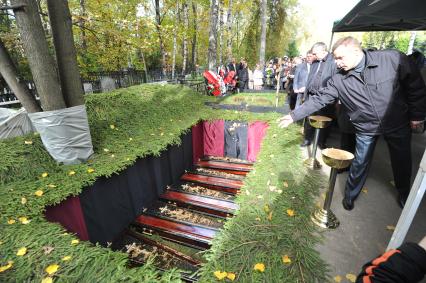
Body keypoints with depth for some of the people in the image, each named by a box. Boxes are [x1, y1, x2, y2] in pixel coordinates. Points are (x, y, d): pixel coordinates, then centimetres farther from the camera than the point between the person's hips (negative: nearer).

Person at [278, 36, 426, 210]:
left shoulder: (393, 59, -17)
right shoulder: (338, 80, -14)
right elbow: (319, 99, -12)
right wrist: (294, 115, -17)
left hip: (398, 124, 1)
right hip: (366, 128, 0)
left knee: (402, 162, 18)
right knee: (360, 163, 7)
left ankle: (404, 193, 47)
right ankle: (350, 195, 31)